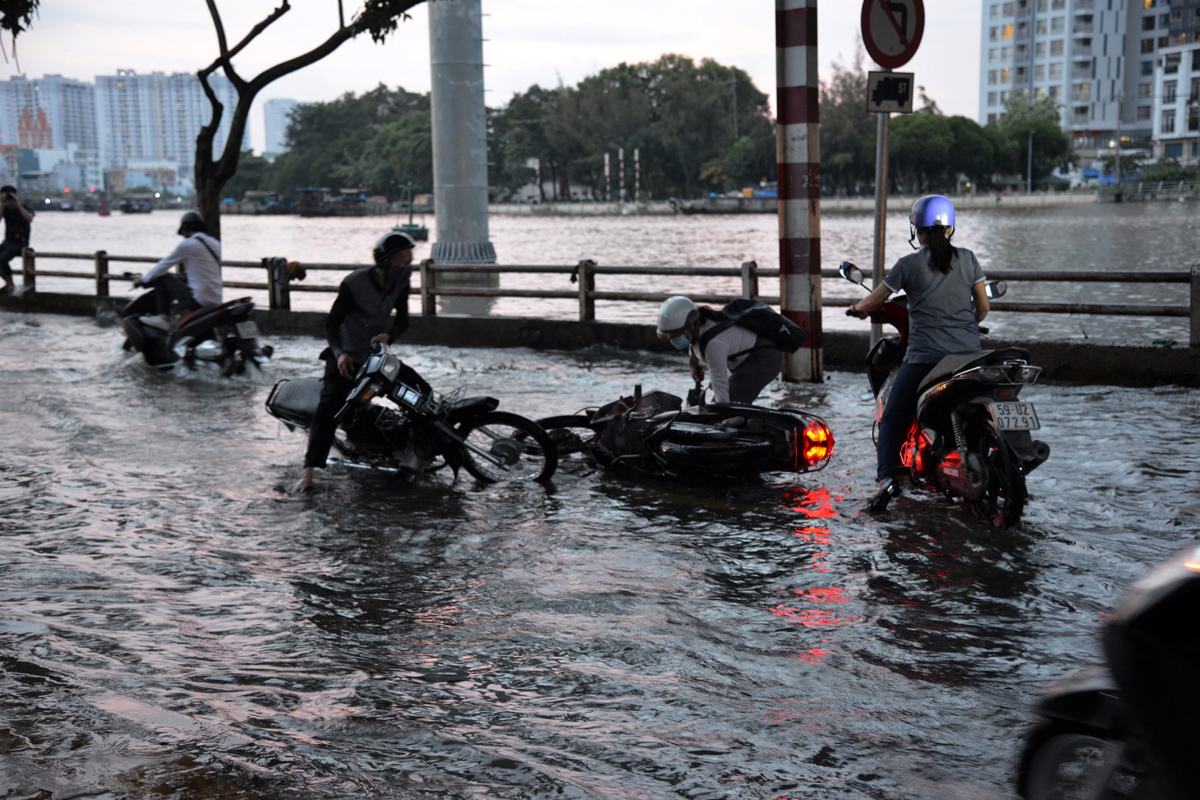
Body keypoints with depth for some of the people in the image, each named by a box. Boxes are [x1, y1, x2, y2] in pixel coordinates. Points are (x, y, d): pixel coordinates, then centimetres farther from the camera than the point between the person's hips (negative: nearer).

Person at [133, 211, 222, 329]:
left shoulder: (187, 245, -7)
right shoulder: (215, 244, 13)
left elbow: (164, 265, 3)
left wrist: (143, 279, 17)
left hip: (198, 301, -8)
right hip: (217, 301, 8)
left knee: (162, 278, 5)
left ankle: (163, 317, 6)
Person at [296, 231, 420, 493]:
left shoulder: (400, 284, -4)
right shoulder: (354, 283, -20)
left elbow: (402, 320, 0)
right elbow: (332, 322, -17)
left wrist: (388, 335, -23)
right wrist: (339, 353, -34)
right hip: (346, 357, -6)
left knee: (422, 392, -1)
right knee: (329, 408, -21)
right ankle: (308, 470, -24)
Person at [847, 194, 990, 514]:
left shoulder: (908, 265, -1)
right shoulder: (967, 259, 8)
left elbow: (872, 302, 6)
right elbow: (983, 306, 14)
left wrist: (859, 308, 28)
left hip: (925, 356, -3)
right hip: (969, 353, 3)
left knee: (892, 419, 7)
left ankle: (887, 477, -14)